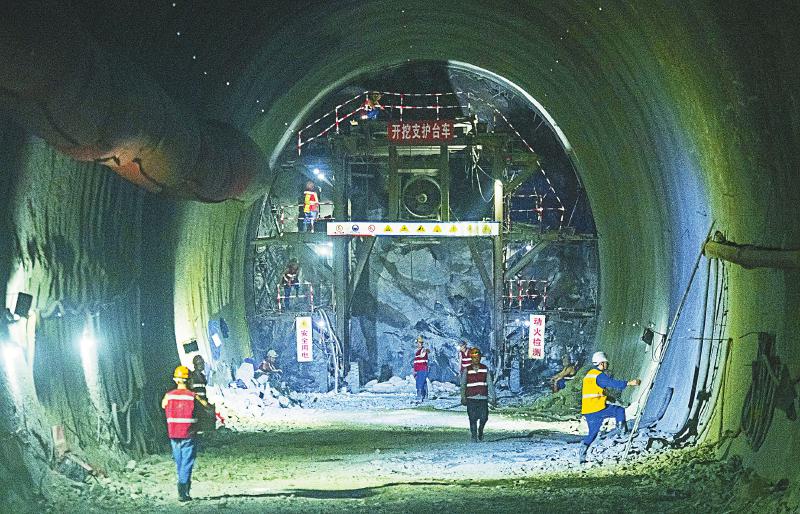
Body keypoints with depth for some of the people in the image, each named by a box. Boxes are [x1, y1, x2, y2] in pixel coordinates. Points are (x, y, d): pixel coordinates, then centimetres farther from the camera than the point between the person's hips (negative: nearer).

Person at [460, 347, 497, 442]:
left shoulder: (485, 369, 6)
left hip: (483, 398, 1)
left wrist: (493, 398, 5)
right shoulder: (467, 370, 3)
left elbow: (490, 384, 8)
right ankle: (474, 436, 8)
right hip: (471, 398, -1)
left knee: (484, 417, -2)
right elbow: (463, 385, 5)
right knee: (473, 419, -4)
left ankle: (480, 430, 27)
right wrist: (463, 398, -3)